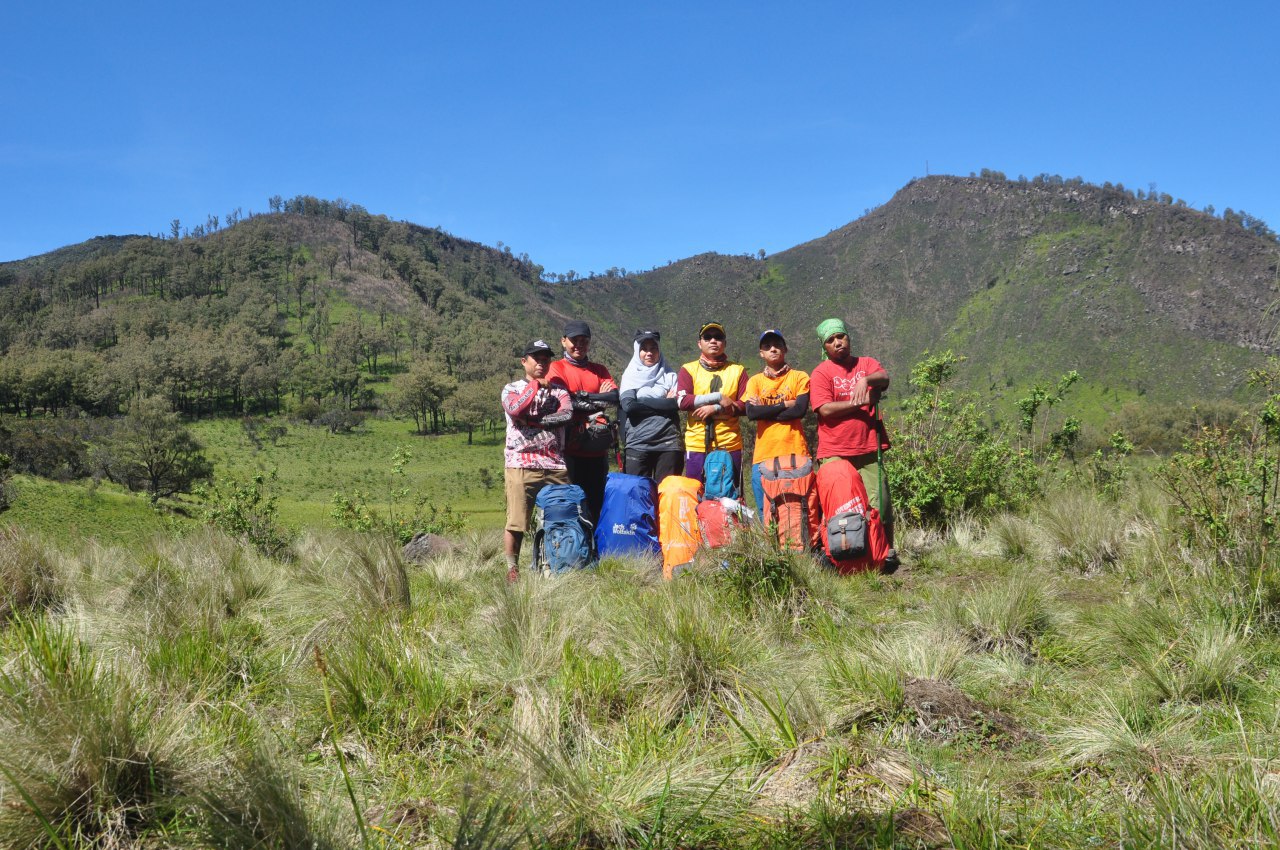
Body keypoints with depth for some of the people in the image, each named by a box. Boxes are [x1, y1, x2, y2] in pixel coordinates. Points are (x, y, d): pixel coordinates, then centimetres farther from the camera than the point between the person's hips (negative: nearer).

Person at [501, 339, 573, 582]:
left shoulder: (558, 390, 19)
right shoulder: (512, 388, 14)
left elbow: (567, 414, -3)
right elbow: (514, 409, -10)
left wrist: (532, 421, -8)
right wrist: (536, 384, -4)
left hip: (556, 466, 2)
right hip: (521, 464, -2)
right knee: (516, 523, -5)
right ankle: (512, 570, 2)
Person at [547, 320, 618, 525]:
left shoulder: (599, 371, 18)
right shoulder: (556, 369, 7)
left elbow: (615, 396, 0)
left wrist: (580, 397, -9)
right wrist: (598, 399, -5)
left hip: (597, 449, 4)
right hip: (570, 448, -4)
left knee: (597, 501, 5)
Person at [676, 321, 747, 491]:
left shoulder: (737, 370, 9)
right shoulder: (688, 369, 7)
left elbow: (745, 405, -1)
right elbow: (682, 401, -8)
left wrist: (714, 408, -13)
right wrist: (717, 398, -12)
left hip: (730, 445, 1)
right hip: (697, 444, 0)